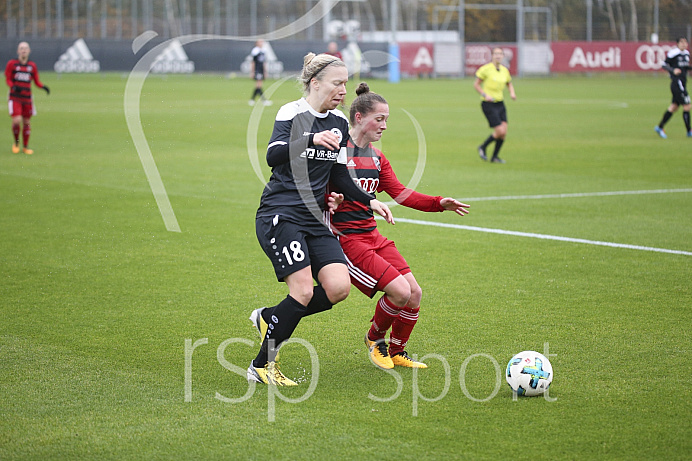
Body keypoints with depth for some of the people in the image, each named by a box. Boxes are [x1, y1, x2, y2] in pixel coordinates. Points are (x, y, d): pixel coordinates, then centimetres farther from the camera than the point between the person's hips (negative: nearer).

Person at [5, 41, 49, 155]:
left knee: (27, 122, 5)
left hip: (27, 98, 3)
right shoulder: (12, 64, 0)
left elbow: (36, 81, 10)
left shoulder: (32, 66, 7)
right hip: (15, 97, -3)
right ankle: (16, 143, 9)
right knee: (17, 121, -16)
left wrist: (43, 87, -11)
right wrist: (13, 86, -20)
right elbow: (8, 79, 0)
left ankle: (25, 146, 18)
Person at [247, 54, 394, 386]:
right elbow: (273, 156, -24)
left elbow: (340, 177, 17)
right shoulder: (291, 113, -7)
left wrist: (370, 201, 3)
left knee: (339, 287, -11)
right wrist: (311, 140, -38)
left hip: (313, 219, 7)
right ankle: (262, 366, -1)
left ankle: (270, 318, 10)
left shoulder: (340, 123, 11)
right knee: (304, 291, -16)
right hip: (279, 215, -6)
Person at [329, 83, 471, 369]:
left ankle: (396, 352, 21)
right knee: (400, 291, -17)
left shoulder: (377, 158, 14)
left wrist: (439, 204, 3)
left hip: (371, 236, 8)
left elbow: (400, 193, 13)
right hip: (346, 238, -8)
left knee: (414, 293, 1)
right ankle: (375, 338, 11)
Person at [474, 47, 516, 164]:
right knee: (500, 131, -13)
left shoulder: (504, 70, 7)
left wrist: (512, 93, 3)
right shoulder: (486, 69, -10)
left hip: (500, 104, 6)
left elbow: (509, 84, 23)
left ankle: (495, 156, 15)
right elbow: (476, 84, -4)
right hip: (488, 105, -6)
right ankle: (483, 147, 12)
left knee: (504, 132, -2)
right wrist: (485, 95, -17)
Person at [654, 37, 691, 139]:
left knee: (674, 107, 10)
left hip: (682, 83, 9)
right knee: (686, 107, -7)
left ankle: (660, 127, 16)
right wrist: (673, 70, -24)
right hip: (677, 83, -9)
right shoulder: (673, 53, -11)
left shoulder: (686, 53, 13)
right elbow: (664, 64, -9)